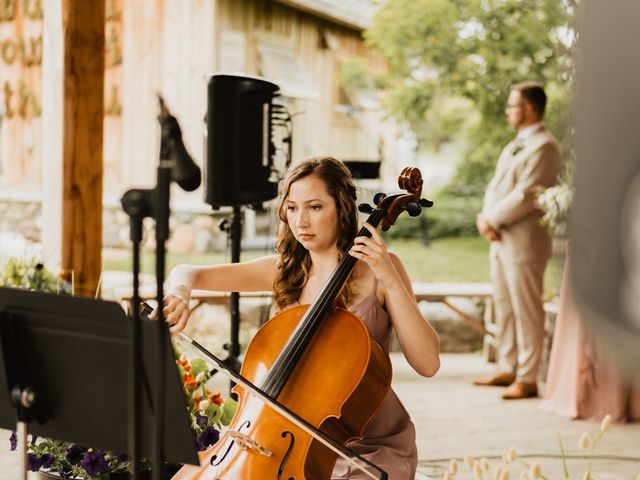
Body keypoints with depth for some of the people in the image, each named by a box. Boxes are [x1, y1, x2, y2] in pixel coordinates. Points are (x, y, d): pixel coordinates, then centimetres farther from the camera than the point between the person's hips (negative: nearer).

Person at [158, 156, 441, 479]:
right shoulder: (284, 270, 3)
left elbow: (428, 364, -17)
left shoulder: (376, 268, -8)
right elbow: (187, 273, 4)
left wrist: (391, 280, -23)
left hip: (372, 447, -4)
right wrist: (178, 292, -20)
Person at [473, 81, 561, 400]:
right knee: (503, 308, 15)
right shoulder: (515, 145, 19)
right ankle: (507, 369, 24)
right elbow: (495, 186, 15)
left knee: (526, 311, -3)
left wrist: (492, 219, -13)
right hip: (500, 241, 10)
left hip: (524, 242, -10)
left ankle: (527, 379, 3)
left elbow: (526, 196, -20)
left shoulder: (543, 147, -13)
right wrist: (486, 218, -3)